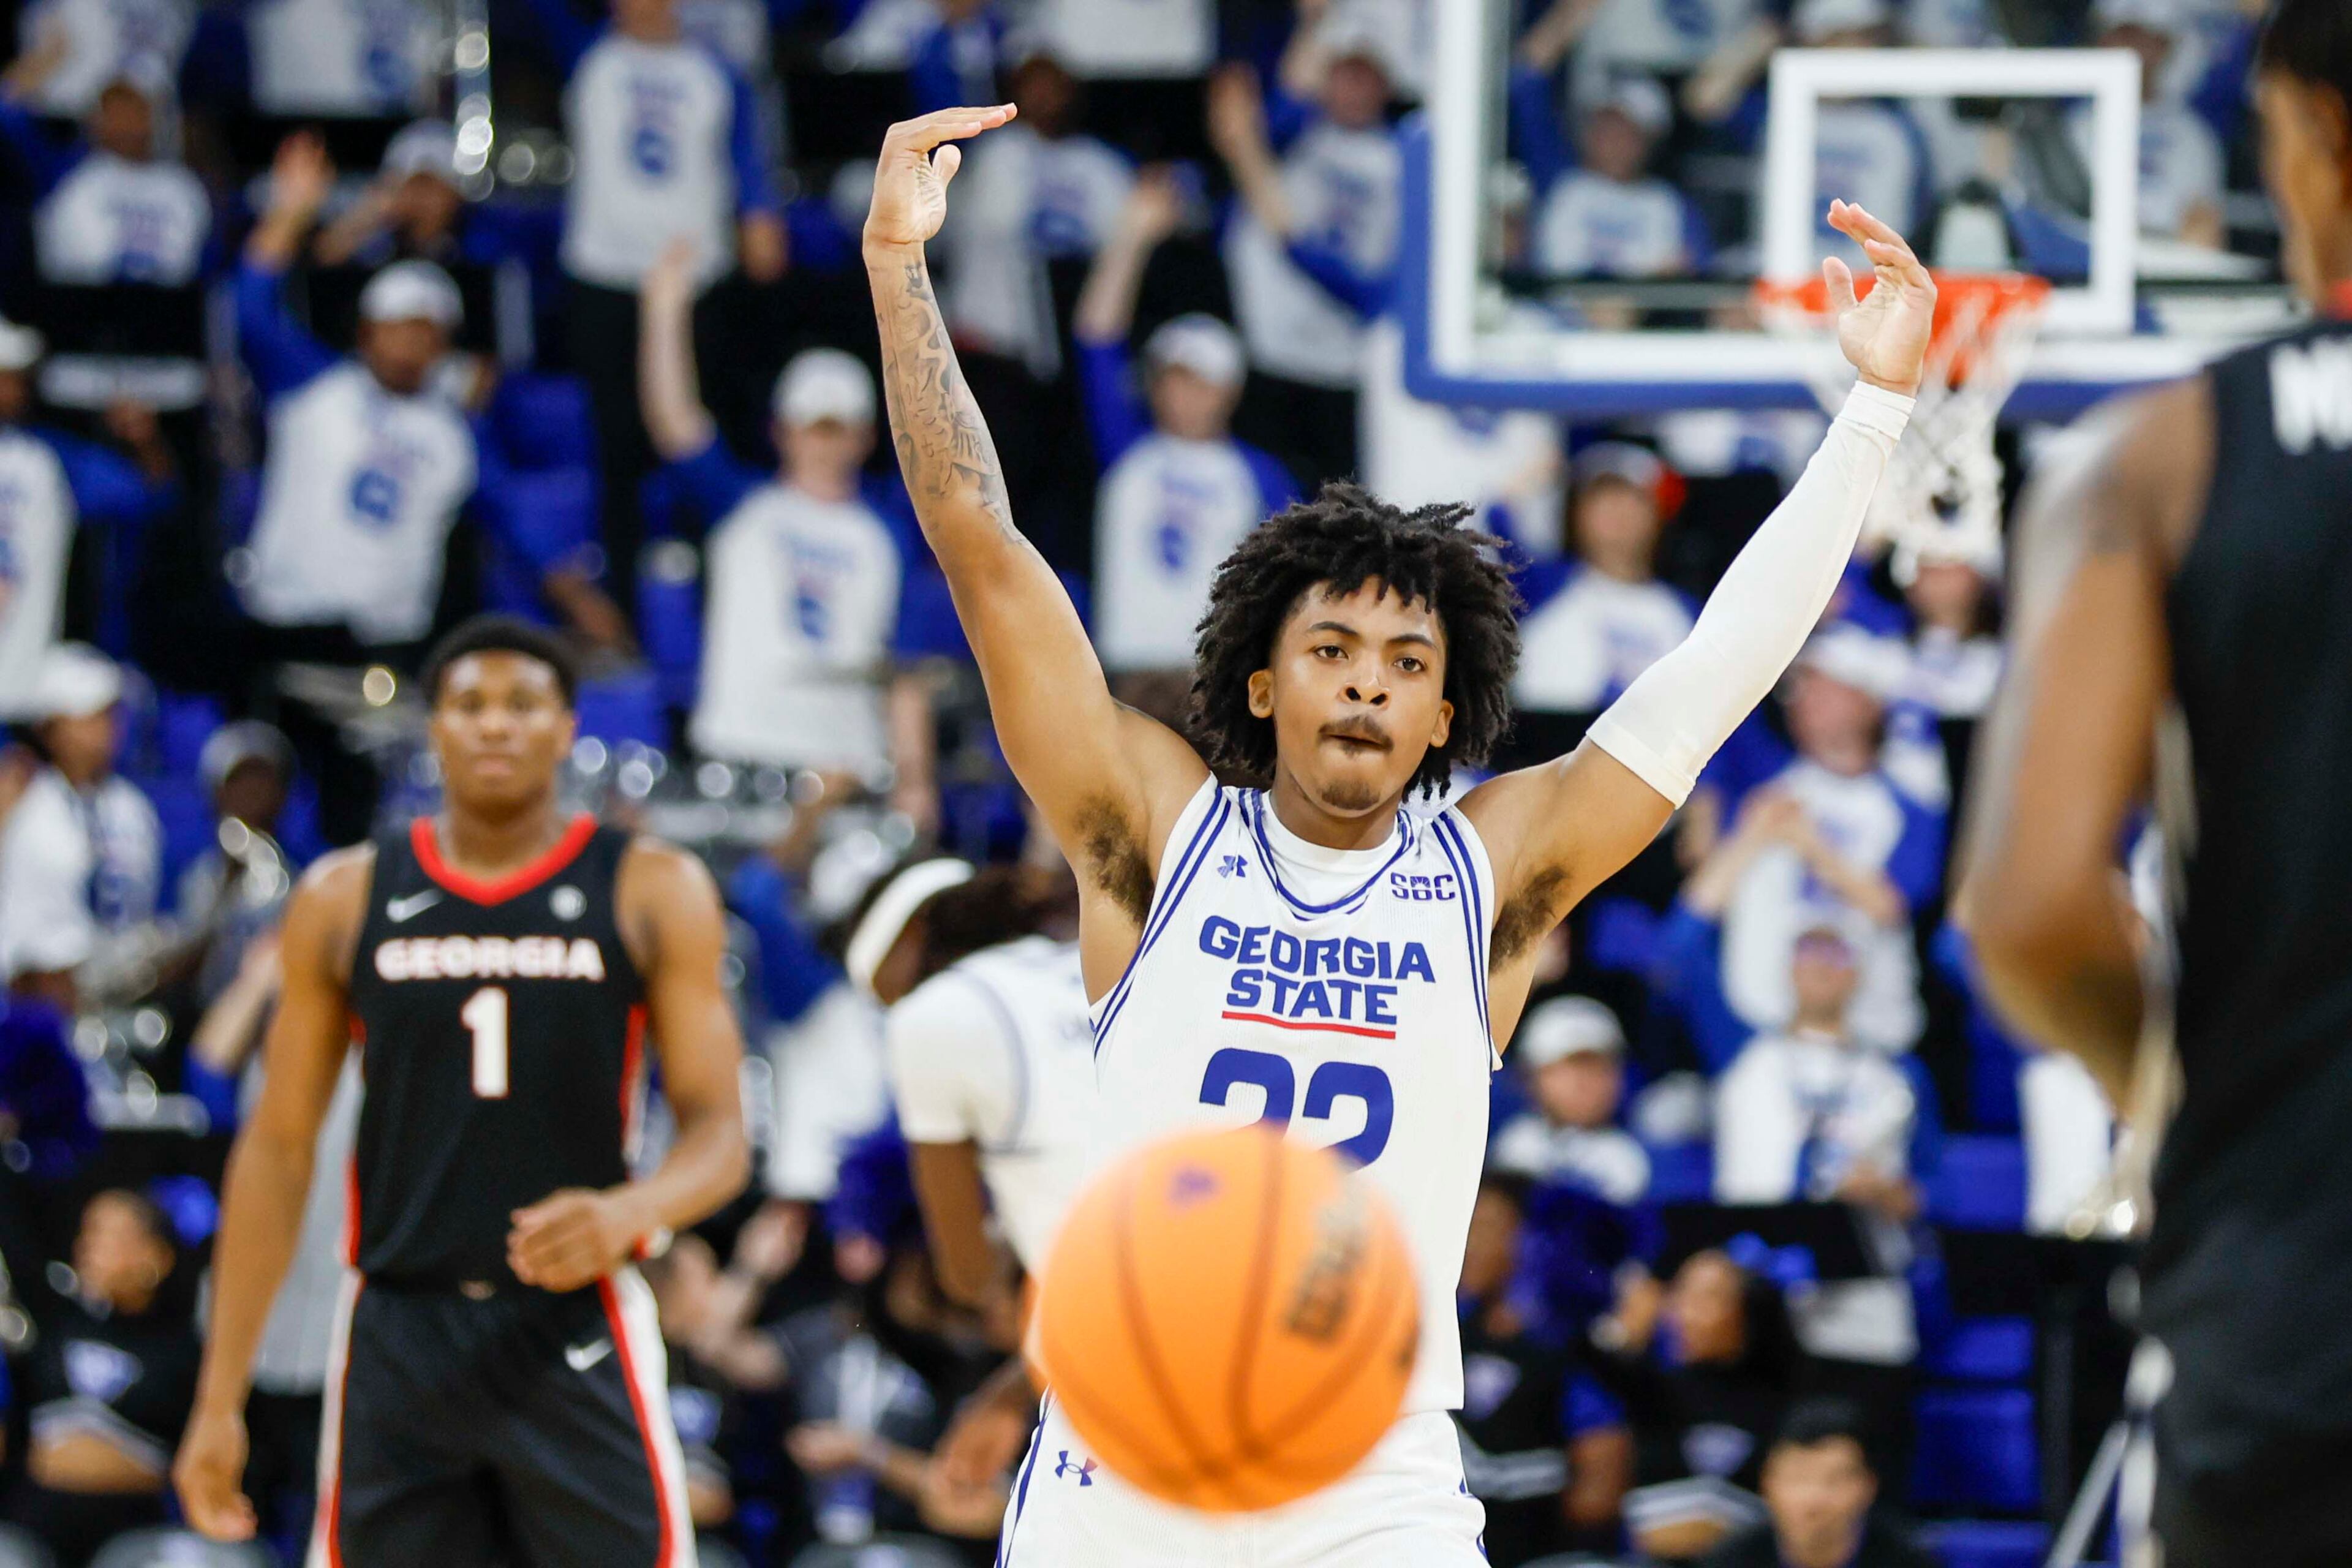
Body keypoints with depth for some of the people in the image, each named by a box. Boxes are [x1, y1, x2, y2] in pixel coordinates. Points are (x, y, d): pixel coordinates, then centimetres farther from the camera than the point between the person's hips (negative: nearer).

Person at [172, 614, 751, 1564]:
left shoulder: (653, 893, 3)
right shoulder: (345, 900, 8)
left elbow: (718, 1136, -1)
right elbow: (278, 1147, 10)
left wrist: (632, 1210, -25)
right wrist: (219, 1398, 5)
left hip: (575, 1335, -2)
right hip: (398, 1334, 2)